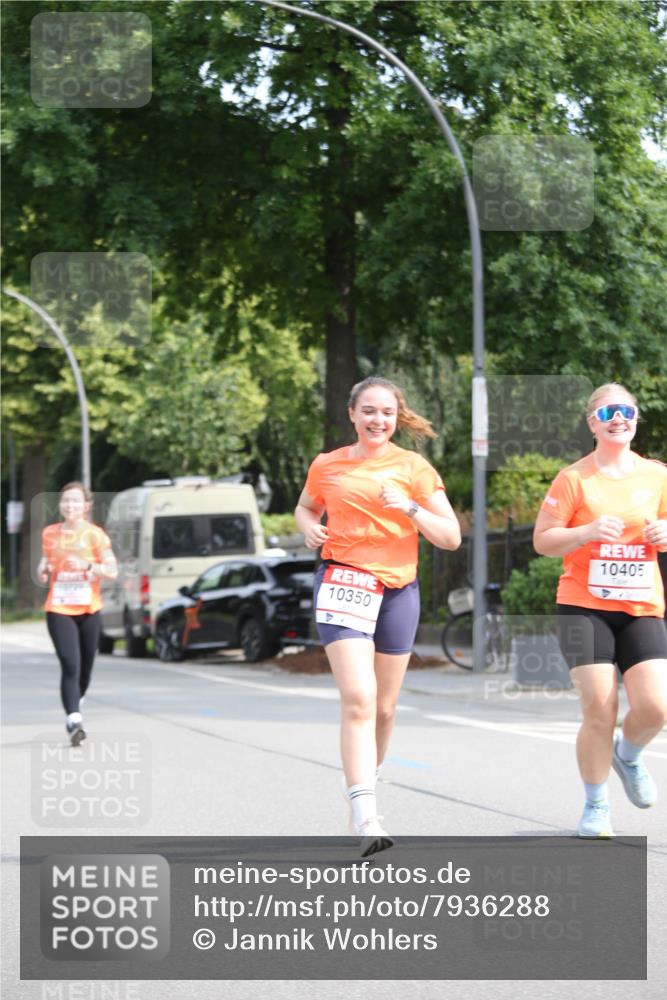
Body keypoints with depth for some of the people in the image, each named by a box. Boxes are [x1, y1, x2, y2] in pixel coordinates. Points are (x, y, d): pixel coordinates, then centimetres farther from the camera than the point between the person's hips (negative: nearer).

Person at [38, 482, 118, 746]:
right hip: (59, 609, -1)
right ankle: (74, 720, -22)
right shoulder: (50, 533, 5)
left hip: (88, 609, 1)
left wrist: (87, 566, -21)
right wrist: (43, 569, -2)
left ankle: (75, 705, 39)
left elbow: (112, 571, -5)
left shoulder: (95, 534, -2)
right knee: (70, 666, -17)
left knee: (85, 667, 11)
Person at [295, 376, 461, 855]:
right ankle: (366, 817, -26)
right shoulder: (327, 466, 7)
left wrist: (410, 508, -15)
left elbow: (451, 537, 1)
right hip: (343, 581, -2)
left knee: (383, 707, 10)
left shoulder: (413, 467, 4)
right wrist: (309, 527, 4)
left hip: (398, 589, 2)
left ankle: (365, 779, 37)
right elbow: (306, 508, 27)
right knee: (358, 699, -18)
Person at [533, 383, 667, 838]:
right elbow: (542, 540, -2)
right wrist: (588, 531, -19)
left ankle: (628, 755, 24)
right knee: (599, 708, -9)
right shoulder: (574, 478, -2)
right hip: (585, 608, -3)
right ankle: (596, 805, 12)